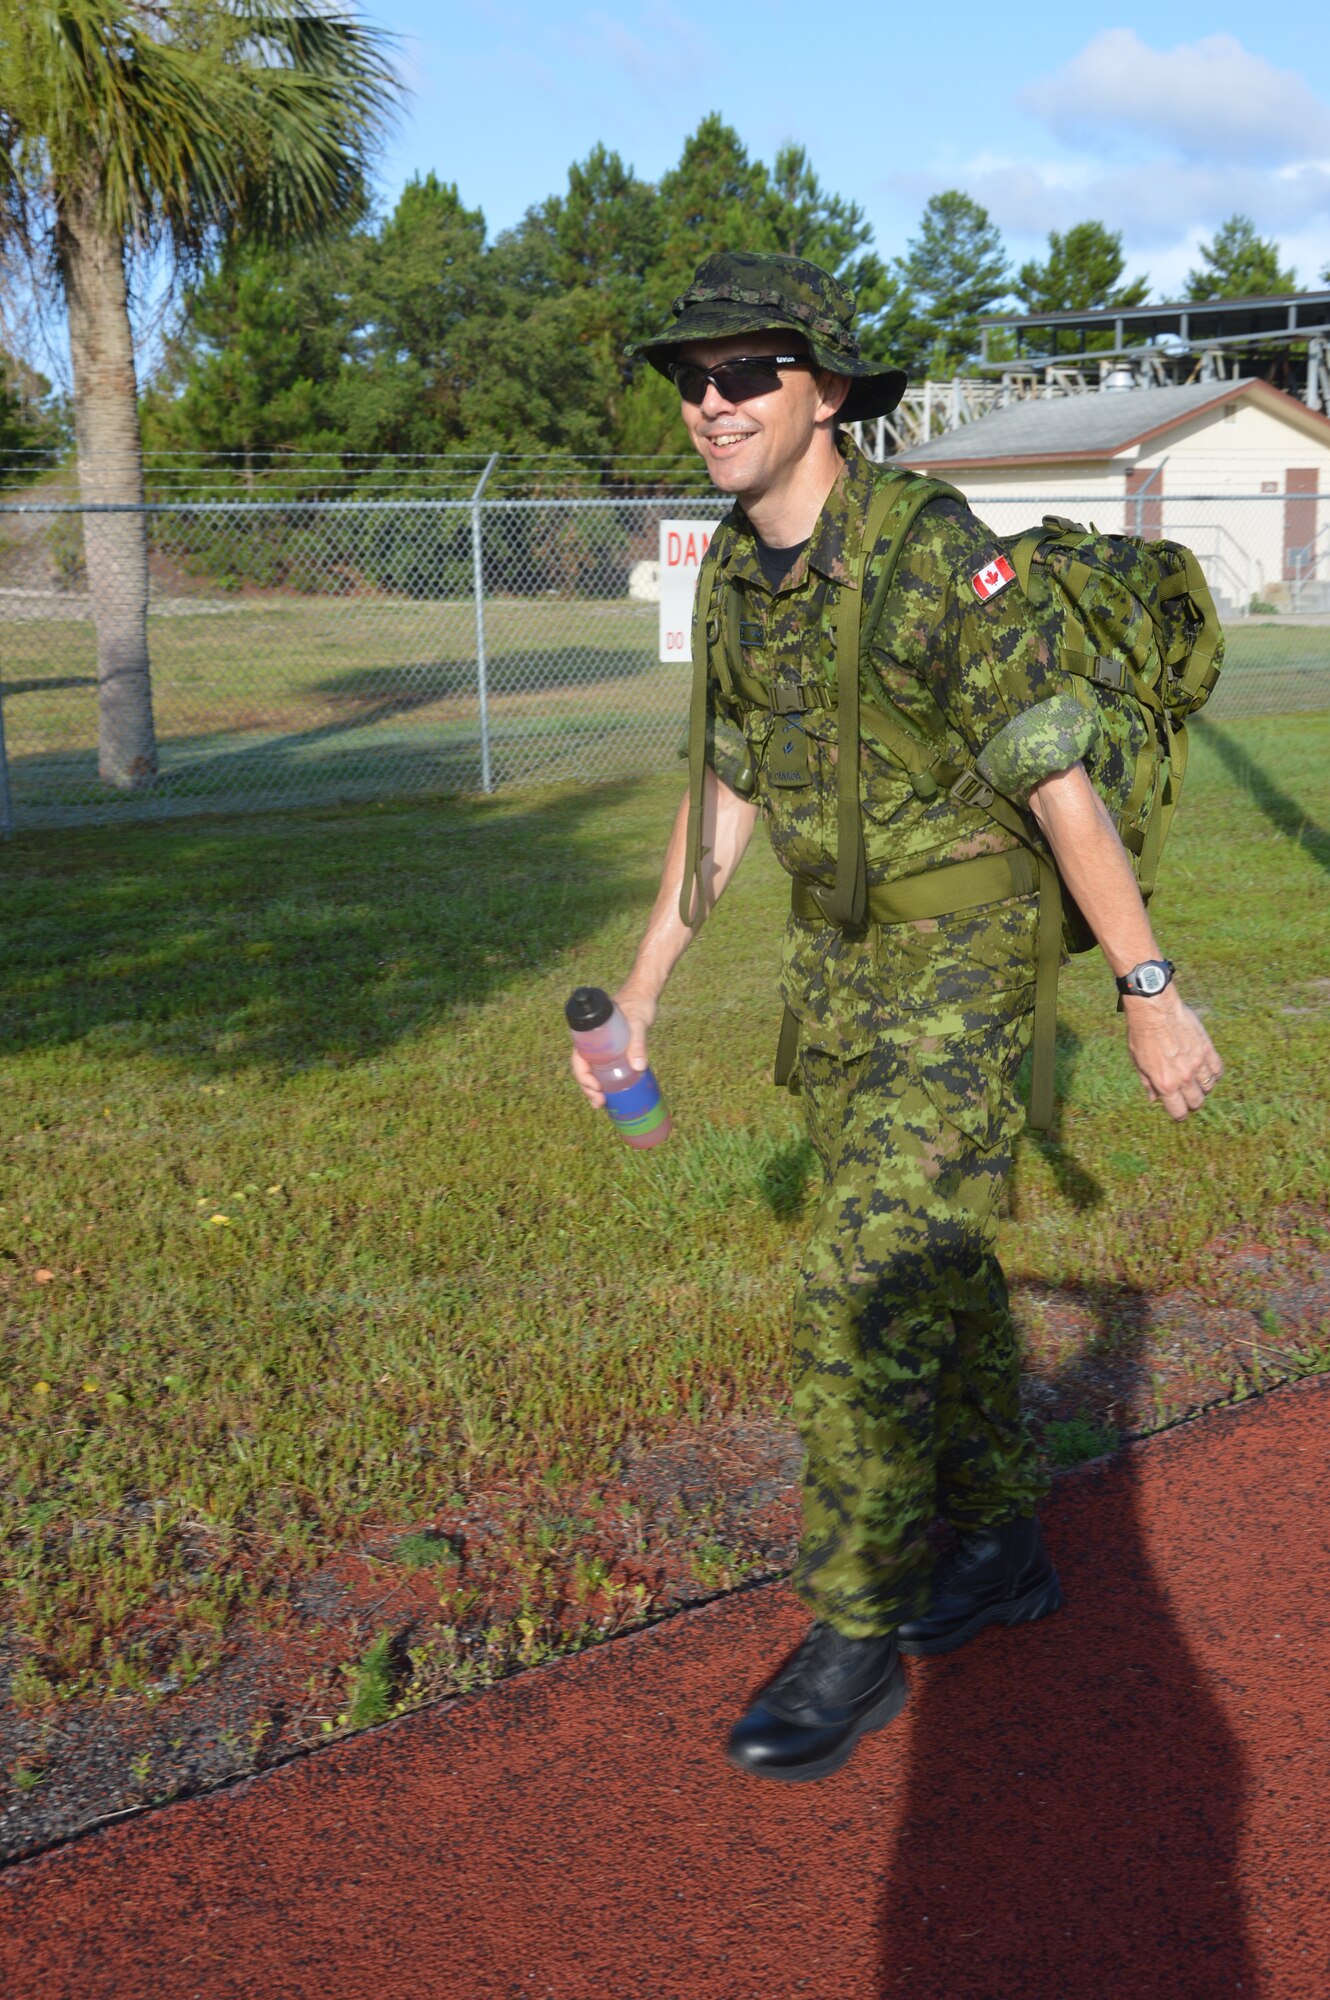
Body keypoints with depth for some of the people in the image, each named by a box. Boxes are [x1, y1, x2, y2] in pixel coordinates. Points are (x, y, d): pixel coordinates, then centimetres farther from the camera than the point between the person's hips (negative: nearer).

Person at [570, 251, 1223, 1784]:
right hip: (834, 953, 8)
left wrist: (1149, 994, -16)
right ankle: (1001, 1544, 34)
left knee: (862, 1291, -10)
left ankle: (857, 1636, 6)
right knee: (926, 1256, 16)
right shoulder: (738, 571, 2)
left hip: (961, 956, -8)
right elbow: (727, 790, 10)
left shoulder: (935, 554, -23)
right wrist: (642, 985, 10)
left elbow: (1059, 783, -20)